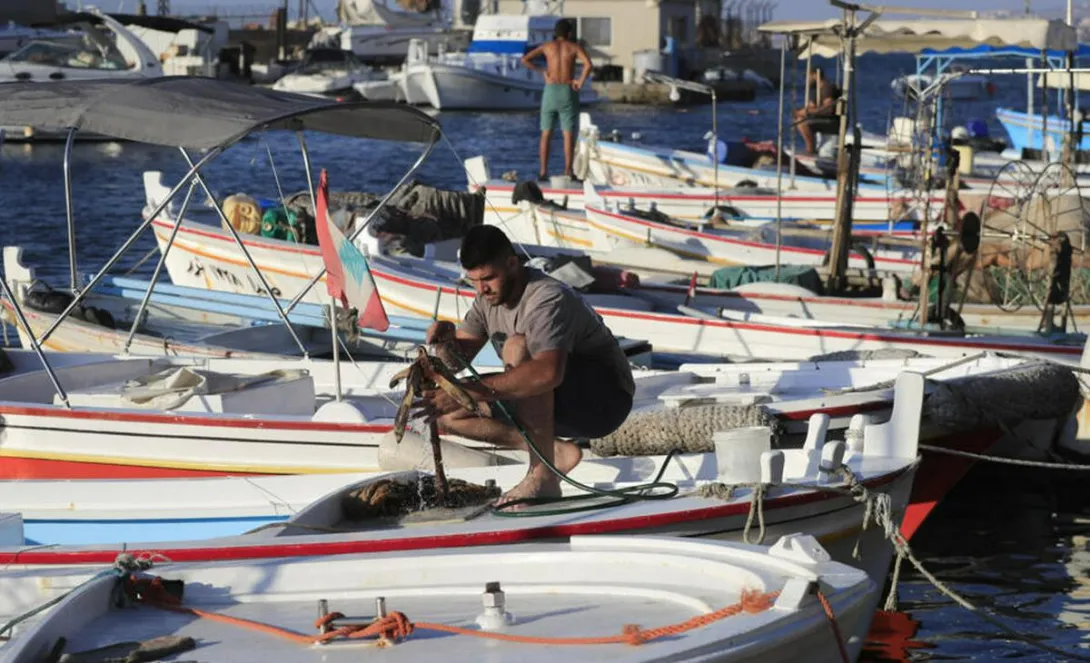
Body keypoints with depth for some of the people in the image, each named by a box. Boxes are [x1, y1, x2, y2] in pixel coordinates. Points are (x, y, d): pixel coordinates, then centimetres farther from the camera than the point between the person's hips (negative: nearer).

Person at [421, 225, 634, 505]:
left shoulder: (549, 298, -28)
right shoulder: (489, 297, 0)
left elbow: (548, 373, -45)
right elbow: (457, 360, 2)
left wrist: (473, 390, -48)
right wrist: (445, 339, -23)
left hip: (607, 399, -9)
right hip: (557, 406, 9)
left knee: (518, 348, -36)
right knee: (447, 412, -4)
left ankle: (543, 476, -31)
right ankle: (555, 452, -4)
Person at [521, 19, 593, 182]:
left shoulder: (547, 46, 6)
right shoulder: (574, 47, 0)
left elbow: (525, 60, -2)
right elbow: (588, 64, -18)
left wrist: (541, 70, 7)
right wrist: (580, 82, -7)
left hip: (550, 91, 2)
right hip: (568, 93, -1)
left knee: (546, 134, 9)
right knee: (568, 134, 2)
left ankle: (543, 171, 4)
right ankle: (568, 172, -3)